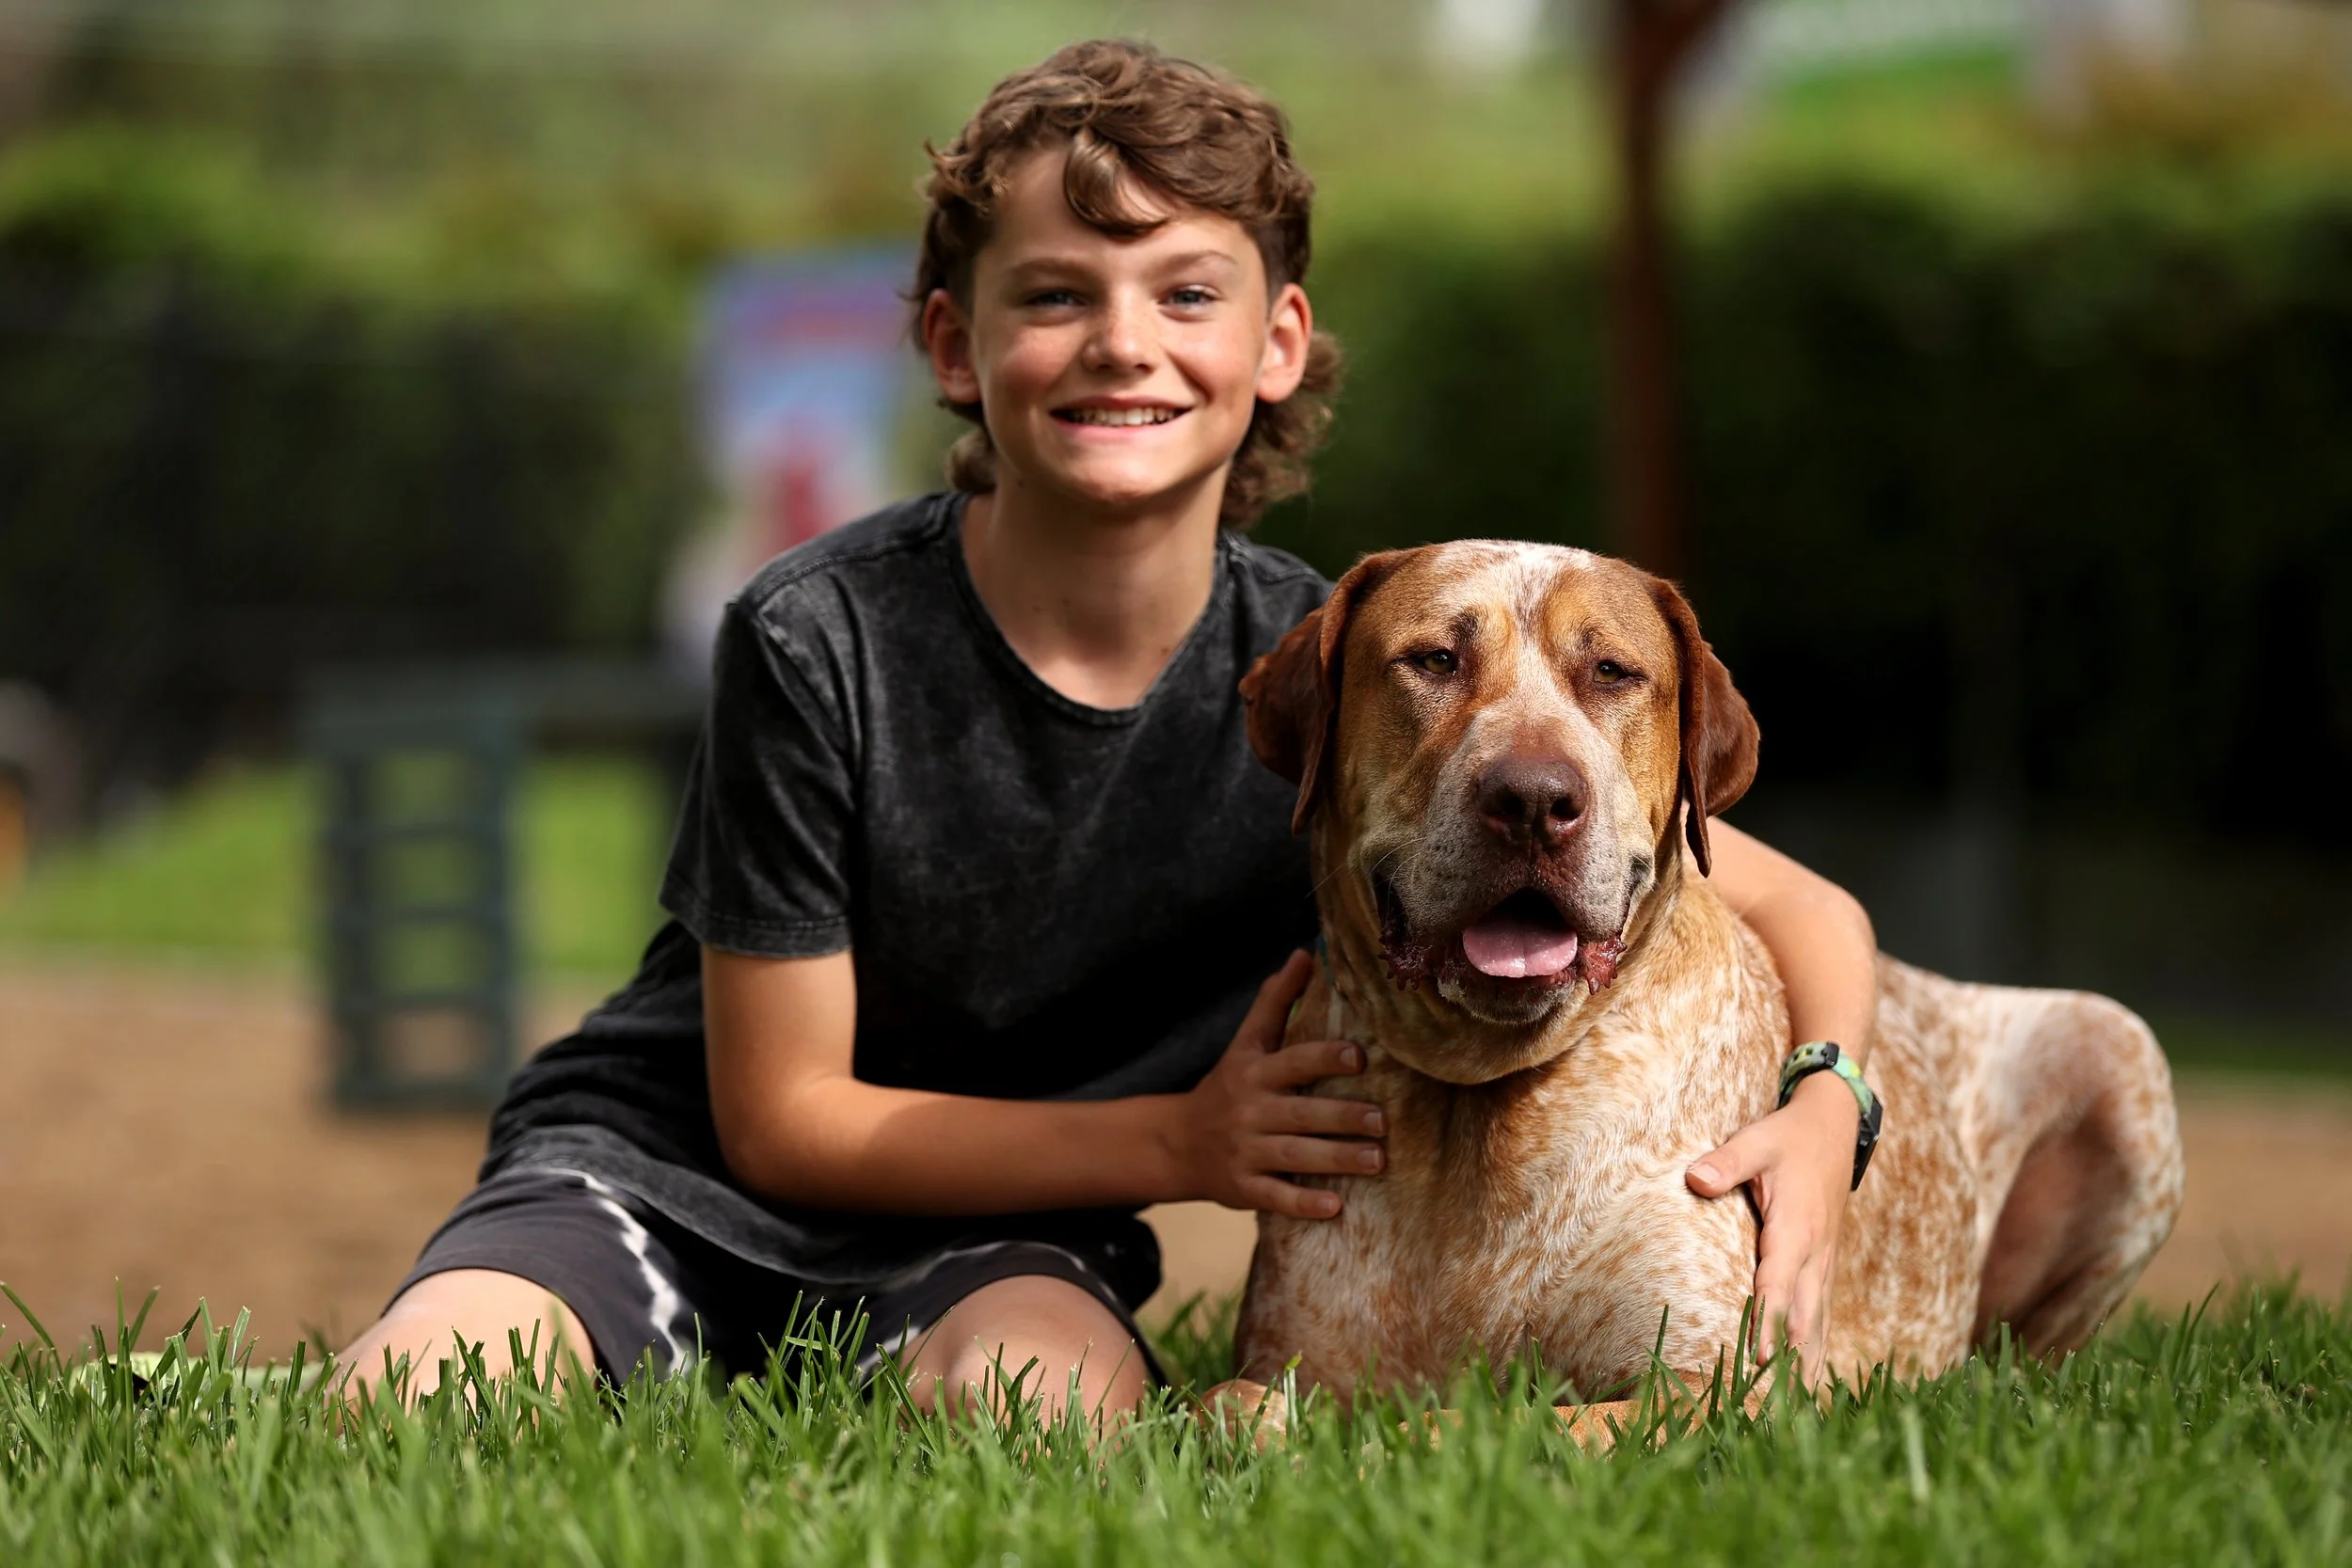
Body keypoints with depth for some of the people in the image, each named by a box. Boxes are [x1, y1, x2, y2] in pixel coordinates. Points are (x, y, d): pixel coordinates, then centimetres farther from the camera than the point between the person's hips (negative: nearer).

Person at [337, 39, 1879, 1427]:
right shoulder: (817, 642, -19)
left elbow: (1800, 909, -6)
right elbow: (782, 1115, -12)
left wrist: (1824, 1109, -28)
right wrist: (1185, 1143, -20)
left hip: (998, 1242, 2)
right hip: (676, 1166, -1)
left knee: (1035, 1395, -35)